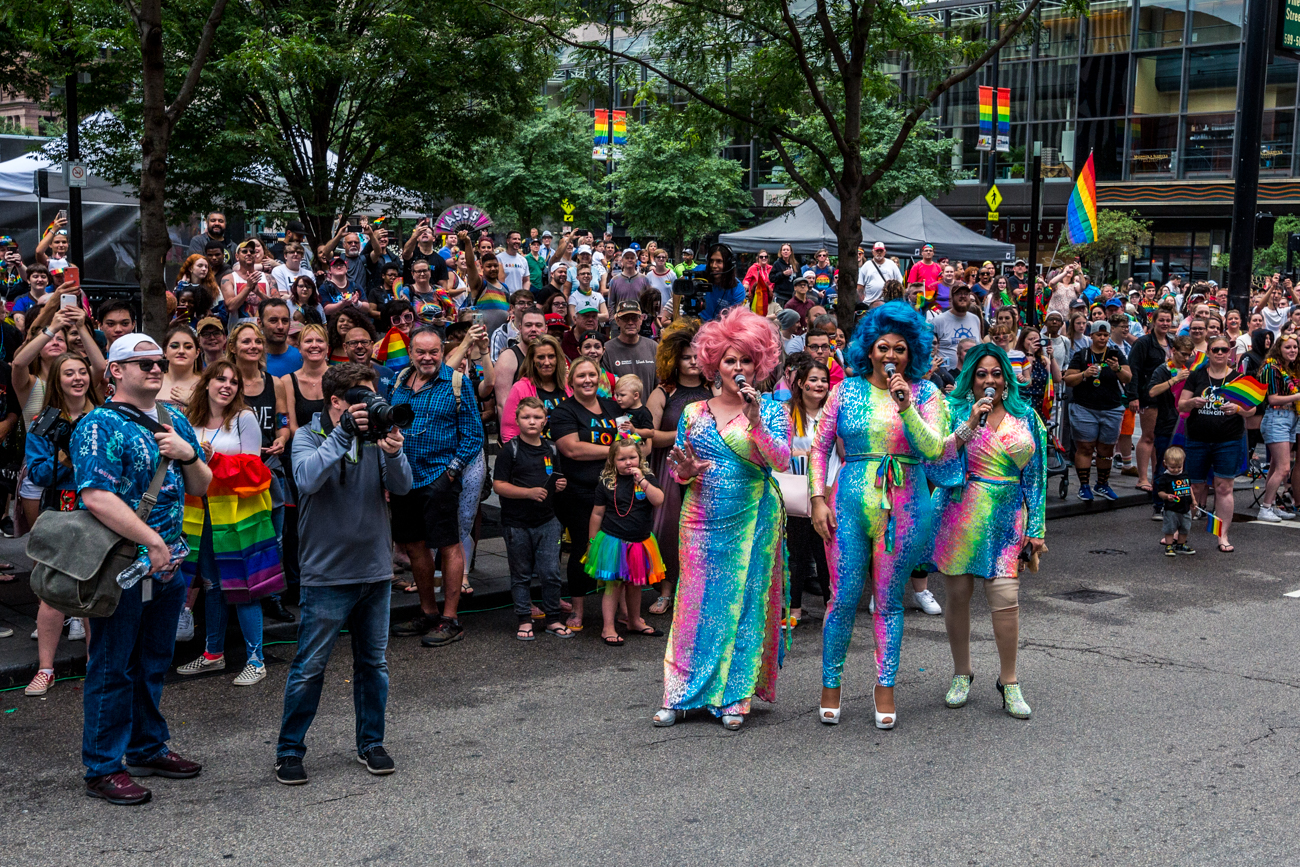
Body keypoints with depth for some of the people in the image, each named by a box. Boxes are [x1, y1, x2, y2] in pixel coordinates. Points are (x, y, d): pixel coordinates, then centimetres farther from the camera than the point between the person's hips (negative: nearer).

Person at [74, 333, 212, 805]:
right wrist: (152, 541, -21)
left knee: (153, 662, 18)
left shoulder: (175, 421, 11)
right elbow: (97, 499, -22)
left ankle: (147, 748, 32)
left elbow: (202, 488, 15)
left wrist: (189, 454, -6)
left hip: (167, 563, 7)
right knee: (112, 668, 1)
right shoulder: (100, 425, -12)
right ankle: (102, 768, 10)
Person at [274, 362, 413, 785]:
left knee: (373, 663, 13)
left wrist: (393, 453, -25)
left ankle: (371, 743, 27)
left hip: (375, 569, 4)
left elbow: (402, 487, -5)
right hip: (327, 573, -4)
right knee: (309, 667, 1)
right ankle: (289, 750, 14)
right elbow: (308, 479, -25)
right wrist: (342, 434, -29)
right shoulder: (308, 437, -5)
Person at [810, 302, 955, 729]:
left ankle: (885, 687, 18)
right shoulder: (847, 390, 5)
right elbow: (820, 447, 7)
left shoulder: (925, 393, 2)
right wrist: (818, 498, -2)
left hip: (904, 508, 0)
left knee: (888, 600, 6)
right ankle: (830, 685, 16)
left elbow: (933, 449, -11)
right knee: (843, 598, 2)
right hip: (850, 503, 0)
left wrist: (905, 406, -21)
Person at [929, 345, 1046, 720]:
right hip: (959, 516, -1)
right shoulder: (956, 411, 3)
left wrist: (1036, 527, 7)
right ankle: (961, 673, 24)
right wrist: (970, 425, -20)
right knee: (957, 594, 5)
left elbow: (1036, 474, 11)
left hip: (1006, 520, 1)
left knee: (1006, 598, -8)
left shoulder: (1026, 418, 10)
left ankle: (1009, 681, 6)